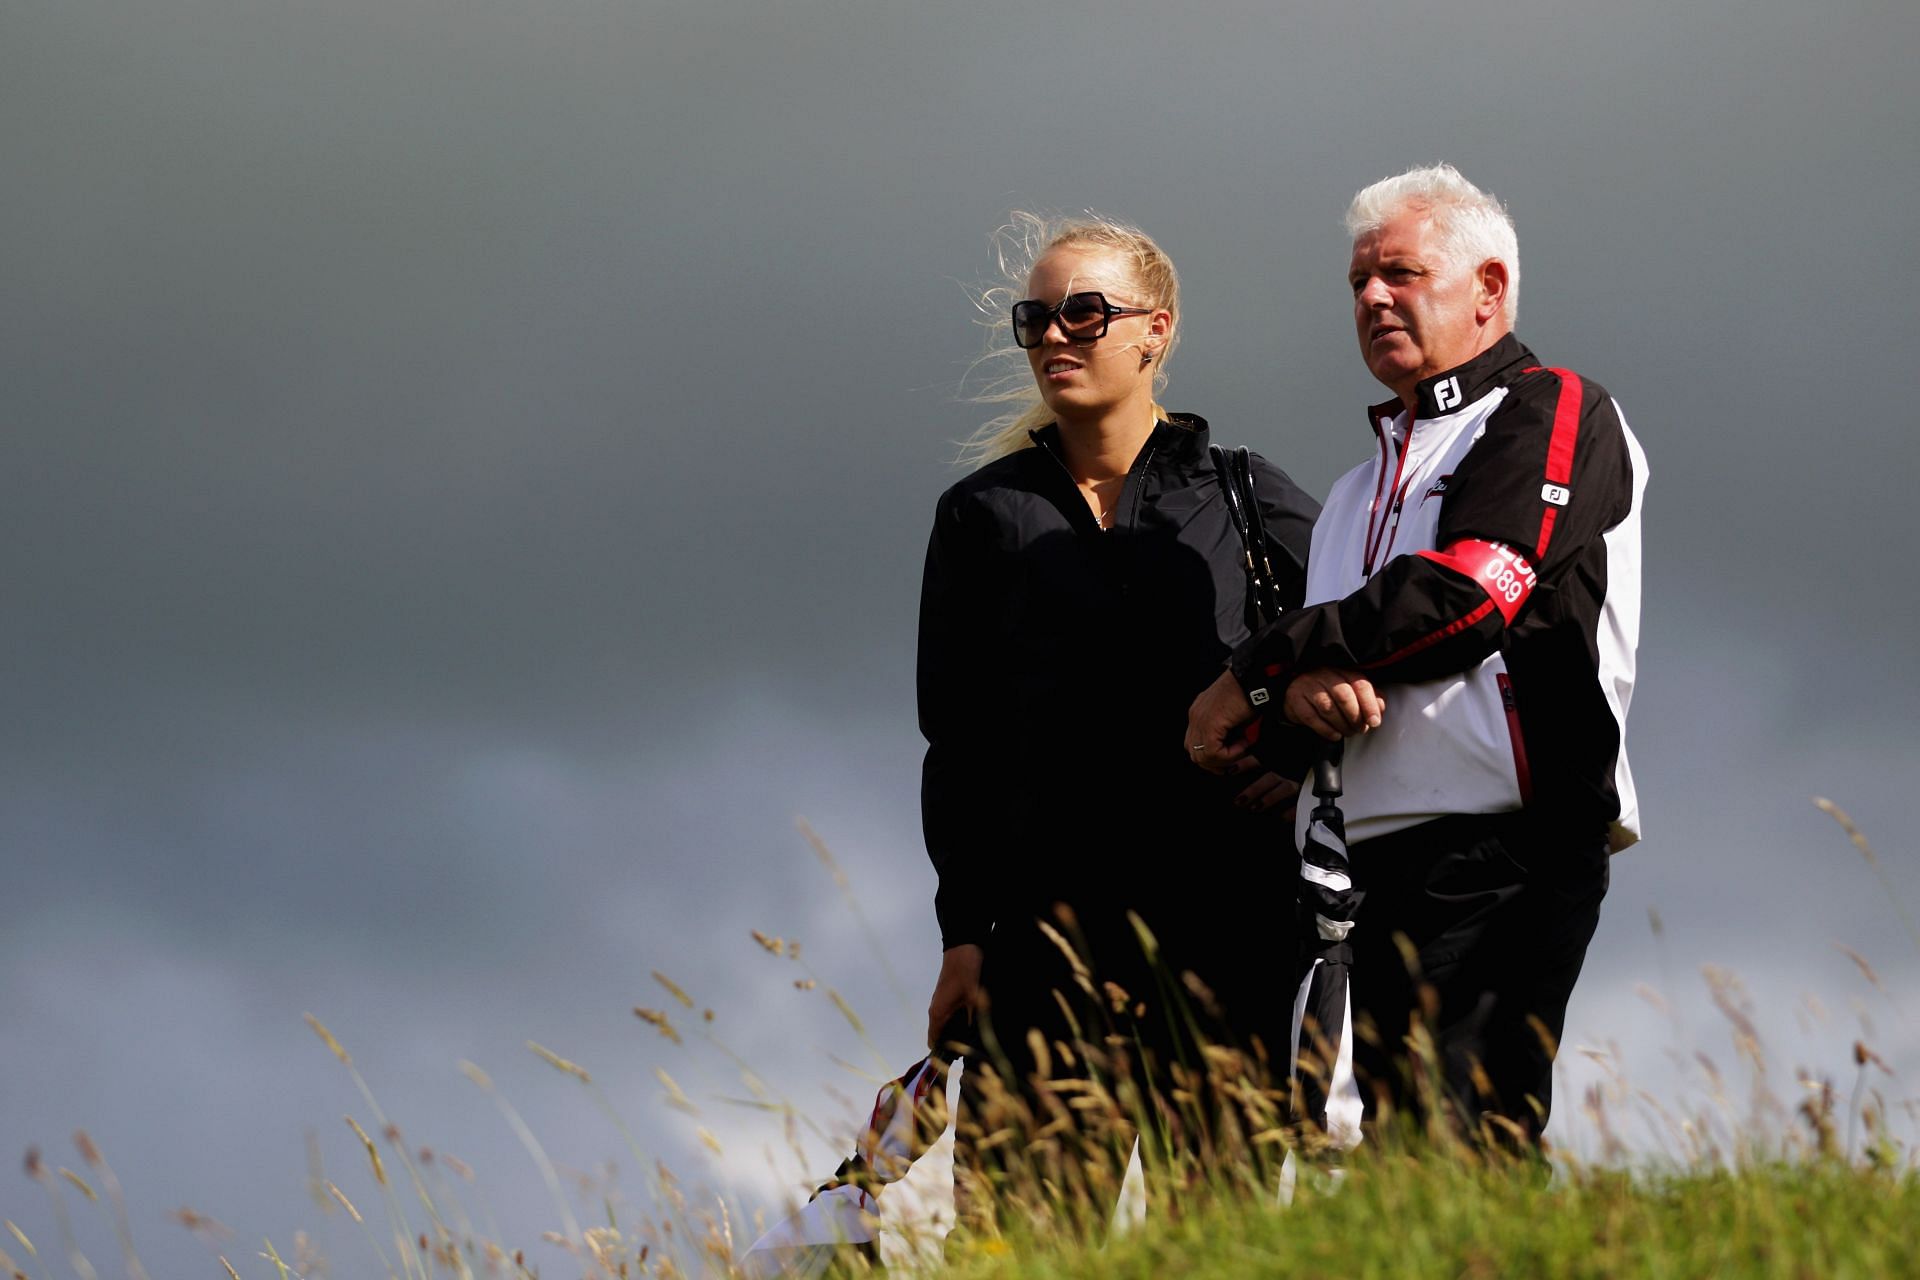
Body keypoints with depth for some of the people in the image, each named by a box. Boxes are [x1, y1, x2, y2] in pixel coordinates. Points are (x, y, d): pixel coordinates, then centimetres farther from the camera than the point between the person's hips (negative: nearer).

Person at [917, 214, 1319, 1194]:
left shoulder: (1240, 496, 8)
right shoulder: (984, 516, 11)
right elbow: (957, 742, 11)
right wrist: (963, 934, 4)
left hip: (1225, 906, 0)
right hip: (1053, 916, 0)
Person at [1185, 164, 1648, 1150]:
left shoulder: (1551, 415, 4)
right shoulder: (1357, 492, 29)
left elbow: (1468, 594, -11)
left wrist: (1254, 675, -5)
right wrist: (1300, 693, -9)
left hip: (1506, 839, -8)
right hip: (1386, 863, 8)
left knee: (1460, 1161, -20)